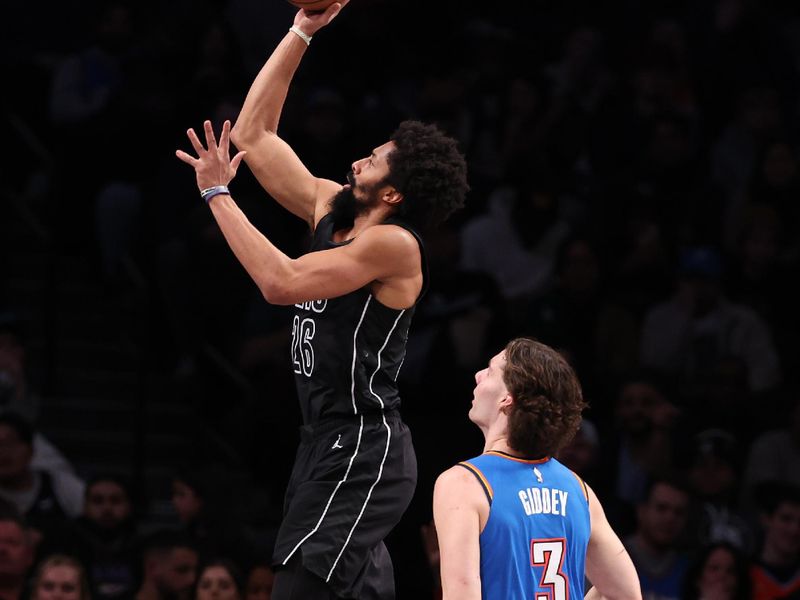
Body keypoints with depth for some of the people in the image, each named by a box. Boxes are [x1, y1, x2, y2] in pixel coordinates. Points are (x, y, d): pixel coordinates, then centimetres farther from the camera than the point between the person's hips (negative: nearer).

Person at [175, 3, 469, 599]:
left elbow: (281, 281, -24)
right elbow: (254, 134, 14)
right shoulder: (330, 208, 9)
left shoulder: (394, 244, -15)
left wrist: (219, 194, -17)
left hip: (363, 452, -9)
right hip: (331, 441, 9)